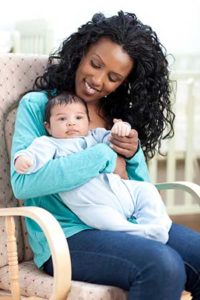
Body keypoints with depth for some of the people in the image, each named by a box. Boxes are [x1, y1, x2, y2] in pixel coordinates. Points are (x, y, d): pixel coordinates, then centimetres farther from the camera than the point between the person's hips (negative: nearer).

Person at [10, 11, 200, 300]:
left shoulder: (120, 115, 15)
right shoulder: (37, 105, -1)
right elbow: (22, 183, -17)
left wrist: (135, 154, -5)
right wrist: (103, 157, -14)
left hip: (125, 225, 6)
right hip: (66, 234, -6)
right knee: (163, 267, -30)